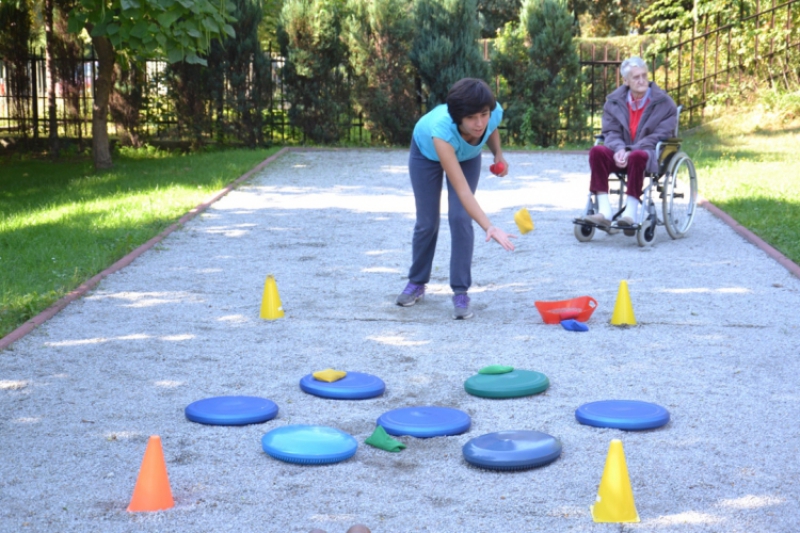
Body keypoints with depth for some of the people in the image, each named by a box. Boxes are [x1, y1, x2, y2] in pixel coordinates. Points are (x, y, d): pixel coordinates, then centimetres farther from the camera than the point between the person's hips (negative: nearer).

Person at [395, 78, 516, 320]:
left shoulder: (494, 113, -37)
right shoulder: (442, 128, -48)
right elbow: (462, 190, -50)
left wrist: (498, 154, -22)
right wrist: (489, 227, -60)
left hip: (467, 156, 2)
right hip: (427, 151, -2)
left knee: (460, 218, -12)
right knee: (427, 222, 3)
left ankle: (460, 292, -5)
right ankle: (417, 283, 26)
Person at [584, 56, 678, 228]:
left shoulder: (664, 103, 0)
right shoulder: (614, 102, 10)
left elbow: (659, 136, -8)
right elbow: (611, 132, 4)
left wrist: (631, 151, -21)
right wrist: (619, 149, -20)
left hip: (652, 154, -3)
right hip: (621, 152, 4)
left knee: (637, 156, -40)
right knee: (597, 151, -27)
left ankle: (630, 212, -33)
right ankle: (604, 211, -33)